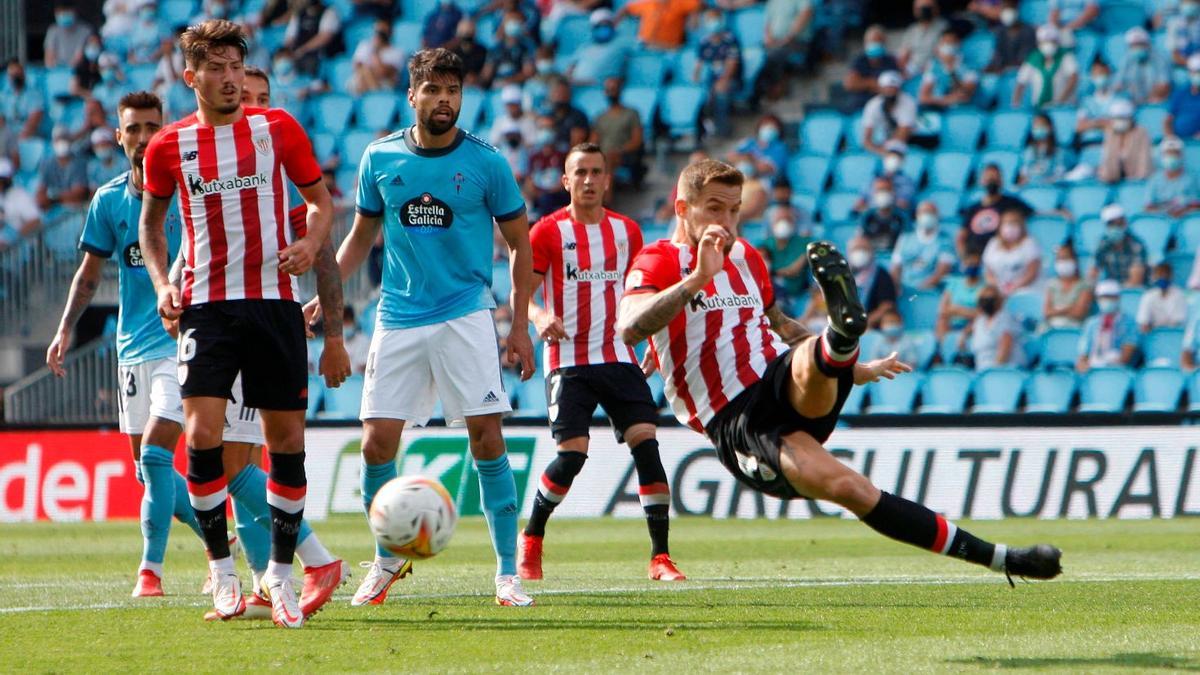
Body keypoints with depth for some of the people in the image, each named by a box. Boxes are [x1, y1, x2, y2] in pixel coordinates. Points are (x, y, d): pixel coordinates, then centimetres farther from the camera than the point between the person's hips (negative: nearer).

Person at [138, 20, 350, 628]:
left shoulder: (277, 128, 3)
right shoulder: (169, 146, 4)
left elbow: (321, 200, 11)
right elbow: (150, 220, 18)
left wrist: (311, 241, -10)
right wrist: (162, 283, 2)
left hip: (274, 300, 1)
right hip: (206, 305, -1)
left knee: (286, 439, 2)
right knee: (202, 433, -15)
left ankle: (280, 576, 13)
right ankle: (222, 571, -2)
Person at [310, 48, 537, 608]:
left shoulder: (485, 163, -2)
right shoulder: (380, 159, 4)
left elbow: (519, 243, 6)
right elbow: (362, 235, 18)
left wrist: (520, 325, 1)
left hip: (466, 315, -2)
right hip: (399, 319, 2)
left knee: (485, 436, -11)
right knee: (376, 444, -3)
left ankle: (508, 573, -5)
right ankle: (386, 562, 19)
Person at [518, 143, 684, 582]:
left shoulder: (626, 231, 12)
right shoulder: (548, 232, -1)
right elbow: (521, 294, -4)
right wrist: (540, 318, -25)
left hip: (618, 358, 3)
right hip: (568, 360, -3)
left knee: (645, 441, -12)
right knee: (571, 454, -12)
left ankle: (661, 557, -10)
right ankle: (530, 542, 12)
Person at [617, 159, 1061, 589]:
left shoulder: (745, 257, 21)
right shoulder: (660, 263, 0)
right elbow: (629, 328, -21)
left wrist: (858, 371, 44)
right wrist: (697, 279, -28)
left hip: (794, 391, 7)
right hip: (734, 423, -7)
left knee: (809, 361, -34)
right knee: (847, 489, -29)